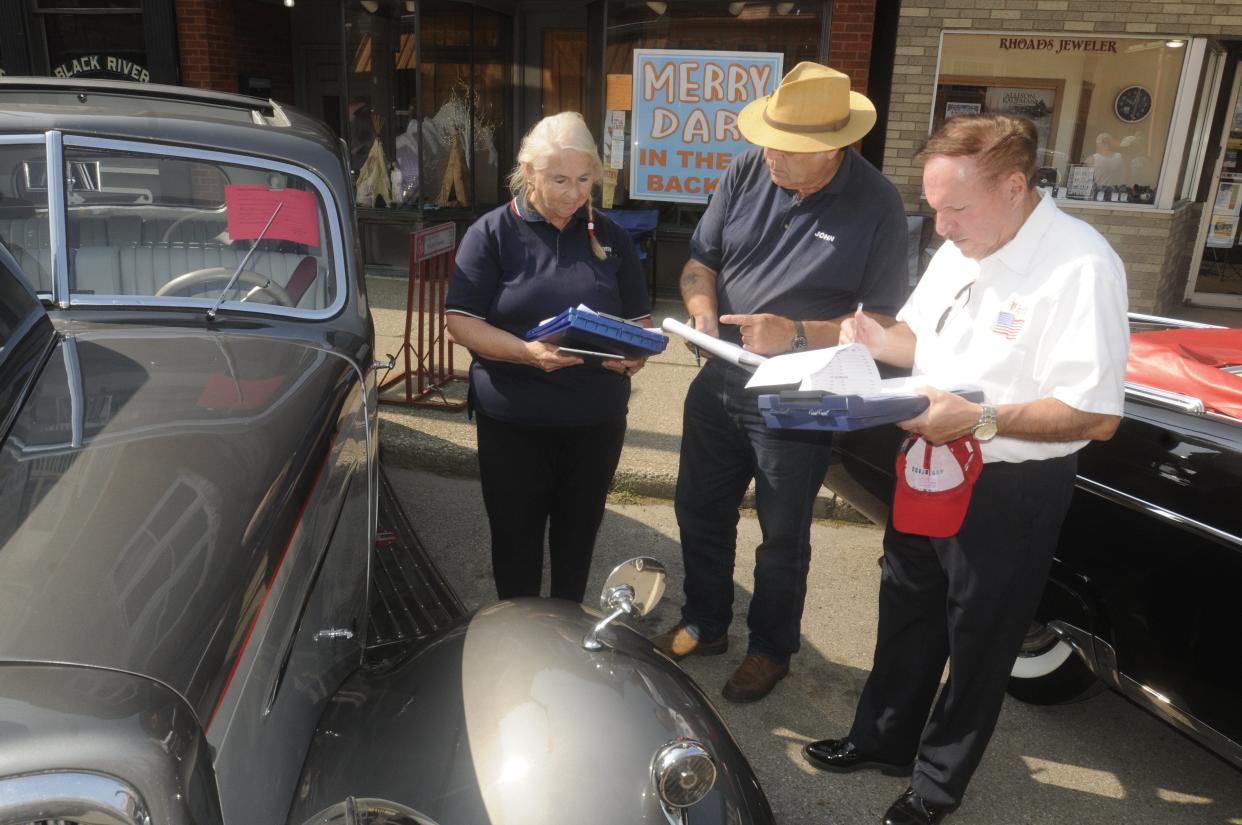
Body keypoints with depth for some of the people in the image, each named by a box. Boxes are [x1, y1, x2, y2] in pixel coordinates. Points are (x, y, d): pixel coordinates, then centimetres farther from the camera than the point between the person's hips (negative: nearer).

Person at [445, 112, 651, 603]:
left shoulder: (609, 238, 7)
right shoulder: (492, 233, -4)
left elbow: (638, 319, 11)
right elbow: (460, 322, -10)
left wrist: (633, 352, -13)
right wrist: (527, 353, -26)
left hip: (597, 420, 3)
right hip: (513, 421, -3)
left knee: (577, 536, 16)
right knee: (516, 539, 10)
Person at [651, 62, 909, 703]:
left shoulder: (876, 206, -15)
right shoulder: (747, 173, -4)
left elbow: (887, 319, -14)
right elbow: (701, 259, 5)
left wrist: (796, 334, -26)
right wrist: (703, 312, -16)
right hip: (720, 379, 5)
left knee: (782, 536, 12)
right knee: (700, 509, 19)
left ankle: (770, 649, 37)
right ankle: (704, 624, 43)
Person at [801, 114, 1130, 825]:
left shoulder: (1081, 266, -22)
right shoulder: (959, 249, 3)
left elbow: (1097, 414, -24)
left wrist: (980, 419, -29)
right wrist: (876, 339, -5)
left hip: (1009, 494, -7)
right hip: (929, 473, 8)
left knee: (978, 643, 13)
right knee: (907, 615, 22)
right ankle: (884, 740, 45)